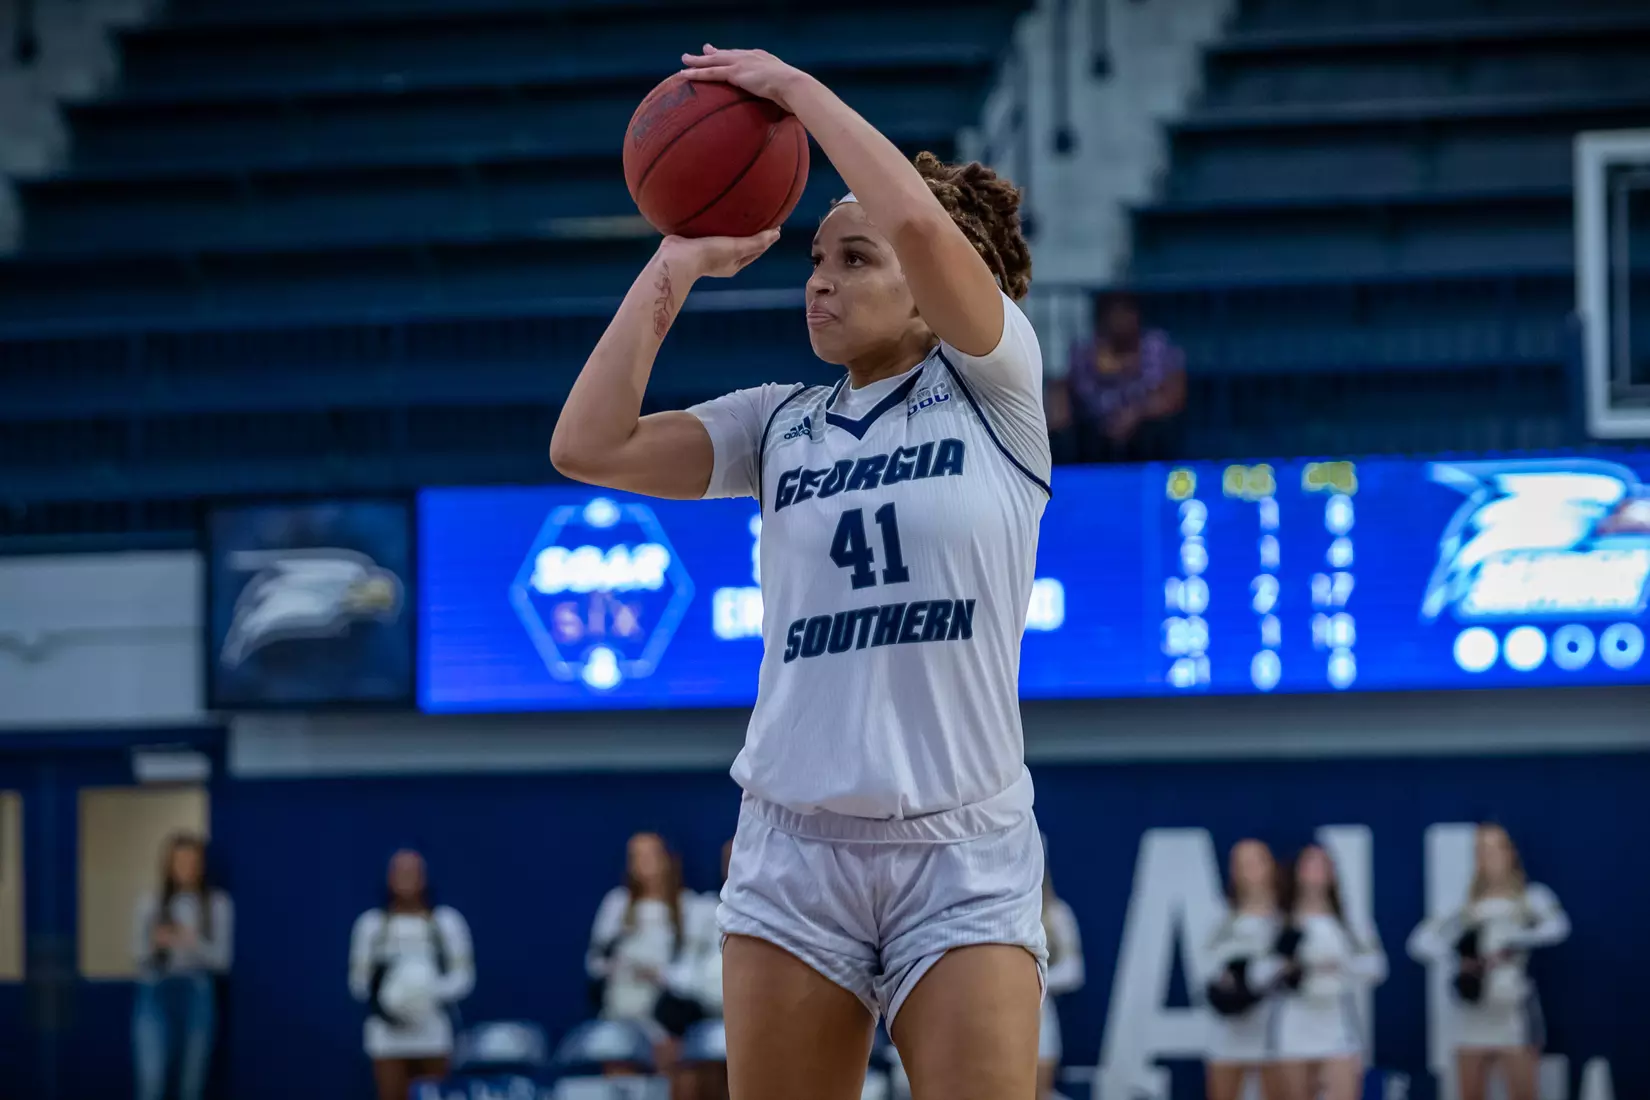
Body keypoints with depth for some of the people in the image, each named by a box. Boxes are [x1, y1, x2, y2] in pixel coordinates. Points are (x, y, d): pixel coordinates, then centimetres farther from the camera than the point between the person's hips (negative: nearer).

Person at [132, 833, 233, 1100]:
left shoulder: (218, 904, 2)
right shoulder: (150, 902, 5)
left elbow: (222, 957, 0)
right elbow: (137, 949, 6)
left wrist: (194, 943, -20)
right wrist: (156, 942, -16)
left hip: (197, 994, 0)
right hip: (155, 991, 0)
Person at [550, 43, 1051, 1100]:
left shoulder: (994, 388, 1)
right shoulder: (779, 425, 13)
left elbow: (917, 221, -16)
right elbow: (589, 447, 2)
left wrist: (796, 86, -6)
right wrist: (676, 267, 5)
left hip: (964, 857, -3)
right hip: (795, 848, 4)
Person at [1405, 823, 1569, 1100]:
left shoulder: (1530, 899, 4)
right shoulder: (1466, 908, 12)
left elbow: (1557, 927, -16)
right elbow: (1420, 942, 4)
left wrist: (1512, 945, -27)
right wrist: (1456, 958, -14)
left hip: (1514, 1013, -3)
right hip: (1473, 1015, 3)